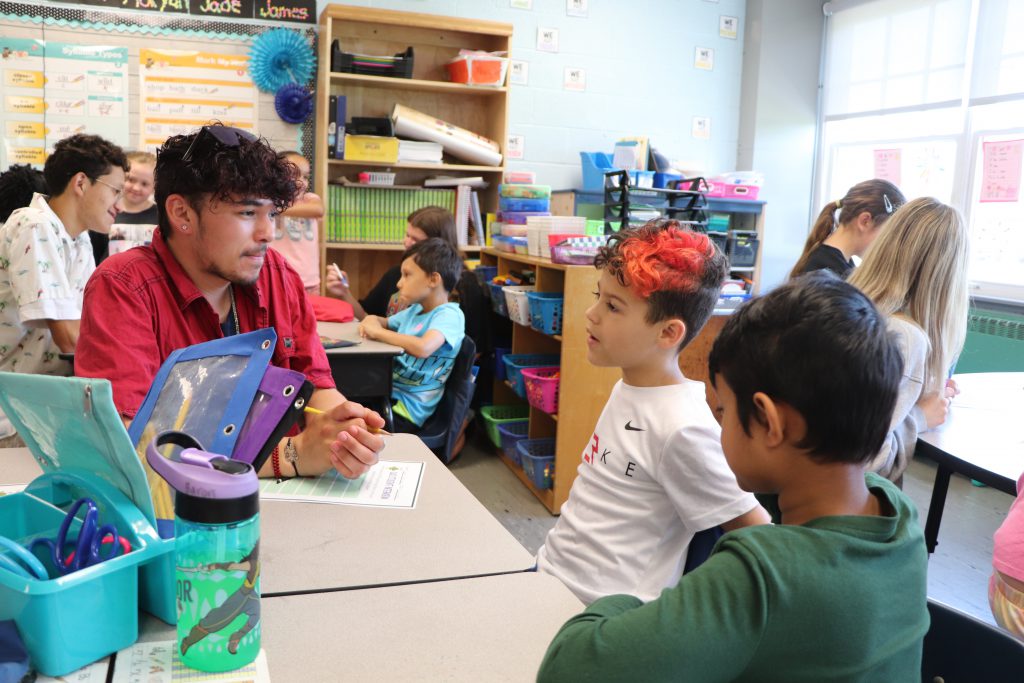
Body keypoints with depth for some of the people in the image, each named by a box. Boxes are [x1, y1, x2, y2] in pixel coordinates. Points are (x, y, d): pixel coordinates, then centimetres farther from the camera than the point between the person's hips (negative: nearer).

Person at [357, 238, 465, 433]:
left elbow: (423, 348, -32)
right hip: (387, 391, 8)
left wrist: (378, 332, -19)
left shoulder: (449, 314, -13)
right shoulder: (415, 309, 12)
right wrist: (373, 321, 5)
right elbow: (385, 322, 30)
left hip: (407, 407, -7)